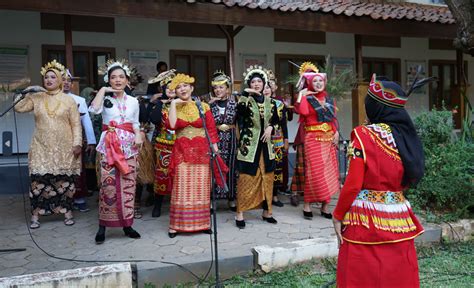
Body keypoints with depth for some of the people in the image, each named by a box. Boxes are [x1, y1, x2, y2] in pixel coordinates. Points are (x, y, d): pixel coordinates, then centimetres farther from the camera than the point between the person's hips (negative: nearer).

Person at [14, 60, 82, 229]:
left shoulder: (68, 100, 2)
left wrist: (77, 143, -8)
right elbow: (18, 108, 1)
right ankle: (35, 215, 9)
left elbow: (76, 124, -1)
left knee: (65, 181, 4)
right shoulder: (36, 98, 8)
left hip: (64, 149, -1)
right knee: (39, 181, -1)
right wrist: (28, 94, -7)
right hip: (42, 148, 1)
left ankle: (67, 212, 16)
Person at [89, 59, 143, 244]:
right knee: (108, 184, -6)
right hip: (110, 145, -3)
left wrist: (138, 135, -3)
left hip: (128, 146, 3)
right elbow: (94, 110, -18)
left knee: (128, 184, 3)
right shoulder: (105, 98, 2)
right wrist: (103, 90, -9)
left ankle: (127, 225, 14)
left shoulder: (133, 101, 11)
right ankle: (102, 227, 5)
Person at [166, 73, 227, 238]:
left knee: (201, 189, 5)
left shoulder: (203, 106, 6)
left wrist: (215, 150, -2)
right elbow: (172, 125, -13)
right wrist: (174, 104, -8)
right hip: (182, 152, 0)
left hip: (202, 151, 0)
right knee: (181, 190, -2)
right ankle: (177, 225, 7)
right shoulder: (174, 108, 7)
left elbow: (211, 130, 4)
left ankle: (202, 223, 15)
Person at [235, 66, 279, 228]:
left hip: (266, 145, 4)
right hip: (249, 145, -4)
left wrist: (270, 128, -3)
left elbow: (276, 120, 16)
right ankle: (240, 214, 6)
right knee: (246, 179, -3)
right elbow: (240, 112, -25)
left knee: (267, 179, 10)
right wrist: (245, 93, -28)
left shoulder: (270, 102, 9)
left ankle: (266, 212, 23)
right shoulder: (245, 100, -3)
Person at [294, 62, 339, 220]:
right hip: (313, 139, -6)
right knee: (315, 172, -7)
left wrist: (336, 132, 4)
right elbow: (303, 111, -26)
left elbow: (334, 118, 18)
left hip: (329, 139, 6)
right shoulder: (307, 99, -4)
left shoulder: (329, 99, 13)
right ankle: (307, 205, 5)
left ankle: (325, 206, 15)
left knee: (329, 171, 6)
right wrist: (301, 94, -16)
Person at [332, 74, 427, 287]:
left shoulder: (364, 135, -14)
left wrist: (338, 216, -4)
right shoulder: (406, 135, 4)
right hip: (399, 220, 6)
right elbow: (409, 180, 13)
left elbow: (353, 185, -16)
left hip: (366, 221, -6)